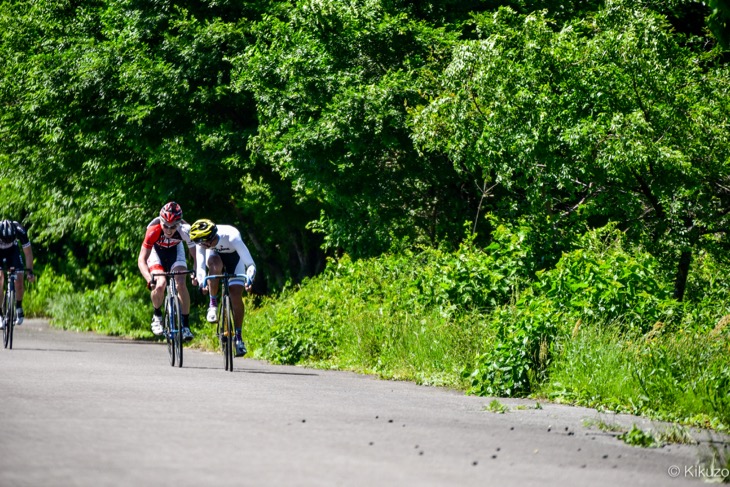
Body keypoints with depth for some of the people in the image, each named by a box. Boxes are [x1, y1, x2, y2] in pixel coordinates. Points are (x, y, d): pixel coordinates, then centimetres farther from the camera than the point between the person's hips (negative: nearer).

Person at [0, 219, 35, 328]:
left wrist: (30, 271, -22)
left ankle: (18, 307, 13)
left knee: (19, 281, -13)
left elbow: (28, 252, -19)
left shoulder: (20, 231, -34)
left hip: (13, 251, 1)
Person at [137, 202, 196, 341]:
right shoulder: (153, 231, -38)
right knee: (160, 284, -24)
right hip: (156, 251, -1)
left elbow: (196, 256, -26)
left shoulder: (185, 231, -34)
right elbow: (141, 260, -37)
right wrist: (149, 279, -53)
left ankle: (186, 325, -7)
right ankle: (157, 315, 5)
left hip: (175, 250, 1)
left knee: (181, 284, -20)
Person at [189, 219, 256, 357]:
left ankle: (238, 337, -1)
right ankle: (213, 305, -19)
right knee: (215, 265, -37)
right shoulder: (201, 241, -32)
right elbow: (200, 265, -36)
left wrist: (249, 280, -60)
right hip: (215, 255, 1)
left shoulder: (232, 237, -40)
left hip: (234, 256, -1)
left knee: (236, 296, -15)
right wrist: (202, 282, -55)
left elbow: (251, 265, -42)